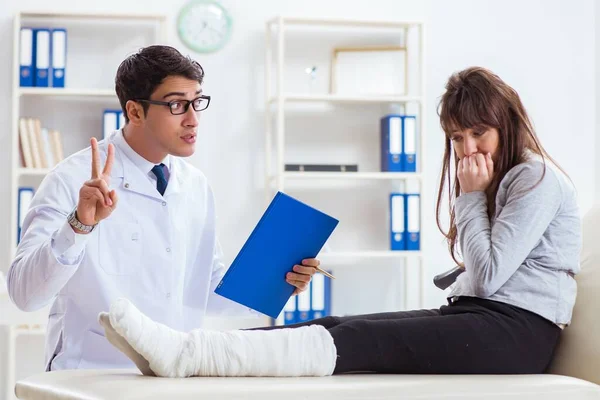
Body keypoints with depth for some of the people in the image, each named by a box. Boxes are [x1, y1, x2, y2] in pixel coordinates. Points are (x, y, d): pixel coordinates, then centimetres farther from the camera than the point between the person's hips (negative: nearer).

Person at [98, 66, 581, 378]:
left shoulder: (538, 178, -3)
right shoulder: (496, 181, 26)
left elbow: (489, 274, -11)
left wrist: (471, 199, -4)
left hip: (517, 332, -9)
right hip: (475, 316, 9)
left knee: (360, 340, -25)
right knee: (334, 326, -12)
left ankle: (184, 354, -41)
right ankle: (176, 351, -28)